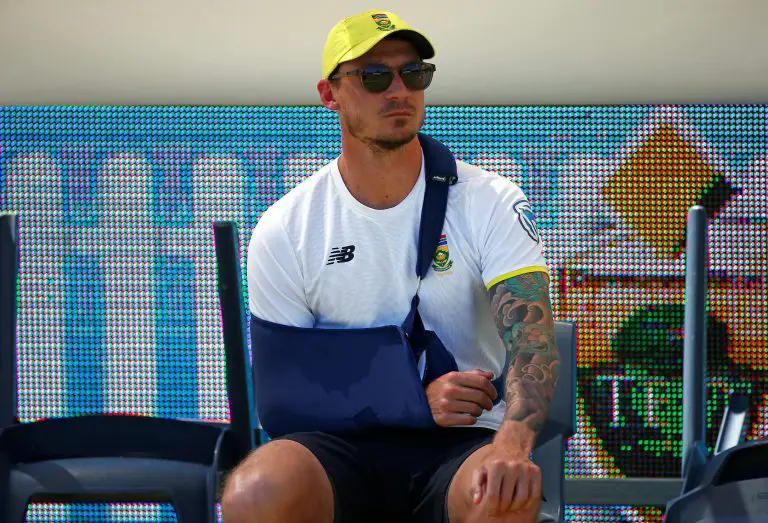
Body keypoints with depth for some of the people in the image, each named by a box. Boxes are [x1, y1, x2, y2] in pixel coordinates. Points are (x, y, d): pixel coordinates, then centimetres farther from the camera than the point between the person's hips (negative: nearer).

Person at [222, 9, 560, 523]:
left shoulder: (492, 204, 1)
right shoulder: (283, 231, 3)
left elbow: (532, 338, -12)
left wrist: (513, 443, -35)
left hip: (461, 445, 0)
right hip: (341, 447, 1)